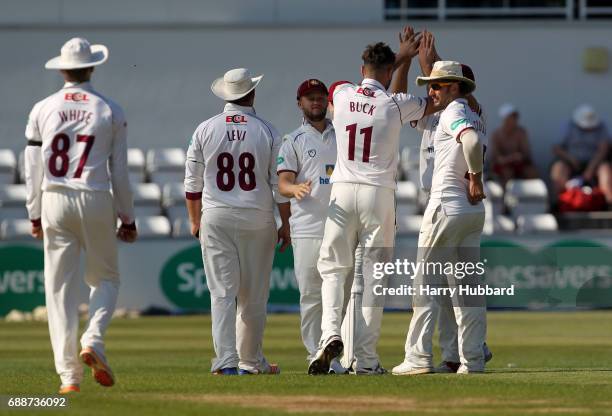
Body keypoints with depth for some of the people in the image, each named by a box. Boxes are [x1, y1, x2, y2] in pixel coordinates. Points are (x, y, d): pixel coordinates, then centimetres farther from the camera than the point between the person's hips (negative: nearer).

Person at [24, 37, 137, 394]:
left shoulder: (43, 110, 4)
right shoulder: (110, 111, 0)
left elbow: (33, 168, 5)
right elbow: (120, 171, 1)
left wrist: (35, 215, 13)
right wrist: (128, 218, 8)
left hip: (54, 203, 1)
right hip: (96, 202, -1)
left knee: (61, 287, 3)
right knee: (105, 277, 16)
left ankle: (68, 373, -3)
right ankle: (93, 339, -11)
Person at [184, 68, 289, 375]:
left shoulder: (206, 130, 0)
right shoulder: (267, 132, -3)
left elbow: (193, 183, 4)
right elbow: (280, 183, -2)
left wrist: (195, 220, 16)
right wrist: (285, 224, 6)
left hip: (216, 219, 0)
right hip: (257, 221, 0)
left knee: (222, 293, -2)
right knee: (253, 297, 10)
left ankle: (226, 361, -13)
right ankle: (251, 362, 17)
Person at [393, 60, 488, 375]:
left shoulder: (453, 113, -10)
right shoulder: (476, 118, 18)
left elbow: (472, 141, -28)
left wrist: (475, 179, -19)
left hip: (447, 205, -9)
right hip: (474, 210, 9)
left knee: (425, 283, -5)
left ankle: (419, 357, -8)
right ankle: (472, 359, 6)